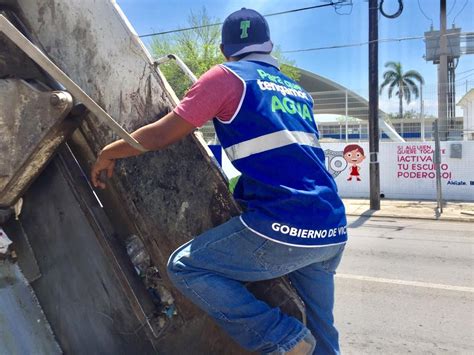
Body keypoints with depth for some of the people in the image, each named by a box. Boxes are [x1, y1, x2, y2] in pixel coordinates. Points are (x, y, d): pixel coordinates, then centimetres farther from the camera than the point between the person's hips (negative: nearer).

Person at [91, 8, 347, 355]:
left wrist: (108, 152, 17)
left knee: (185, 267, 7)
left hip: (283, 228, -8)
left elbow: (161, 134, 0)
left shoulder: (227, 76, 2)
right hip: (334, 230, 8)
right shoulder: (299, 92, 22)